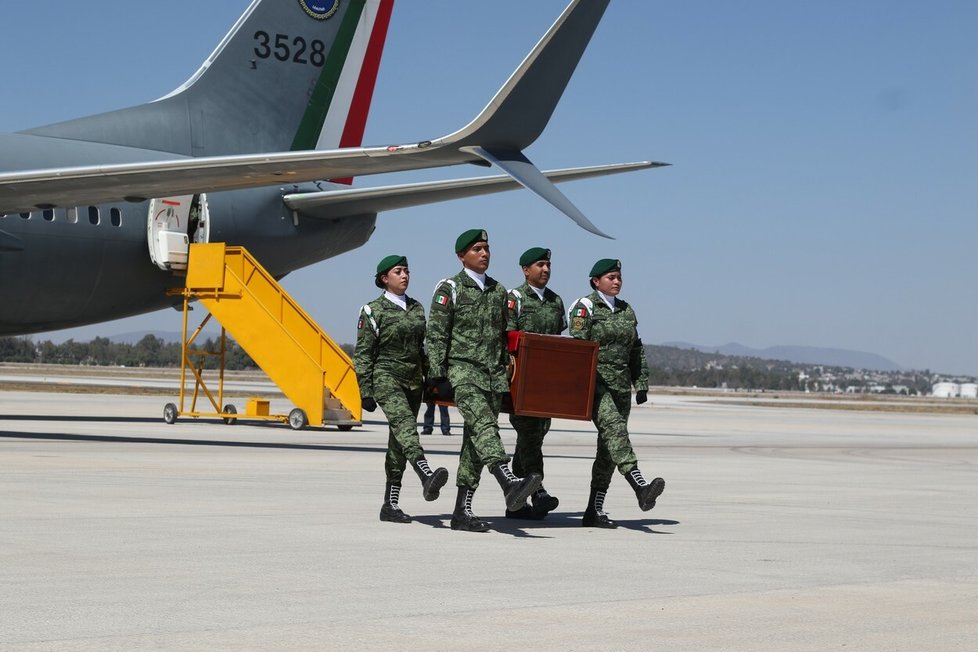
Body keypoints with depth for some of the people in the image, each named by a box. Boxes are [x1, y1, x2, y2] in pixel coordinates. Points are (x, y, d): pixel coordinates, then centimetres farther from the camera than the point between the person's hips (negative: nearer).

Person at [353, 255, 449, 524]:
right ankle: (427, 477, -51)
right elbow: (362, 355, -4)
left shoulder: (417, 309, 14)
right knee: (404, 424, -28)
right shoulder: (373, 311, -2)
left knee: (399, 440, 6)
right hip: (386, 377, -6)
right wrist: (365, 392, -8)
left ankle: (390, 504, 9)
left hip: (413, 380, 6)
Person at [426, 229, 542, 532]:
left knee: (476, 439, 5)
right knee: (483, 424, -27)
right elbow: (436, 336, -4)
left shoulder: (498, 291, 18)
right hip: (462, 369, -6)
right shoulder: (449, 289, 1)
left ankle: (462, 511, 8)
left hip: (494, 375, 6)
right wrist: (437, 377, -11)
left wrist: (507, 375, 21)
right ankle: (509, 484, -47)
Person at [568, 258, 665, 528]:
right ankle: (641, 488, -43)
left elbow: (636, 351, 22)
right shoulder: (585, 307, -1)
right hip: (595, 381, -7)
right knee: (614, 428, -27)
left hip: (621, 385, 7)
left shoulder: (626, 311, 18)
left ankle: (594, 511, 9)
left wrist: (641, 384, 15)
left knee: (608, 448, 5)